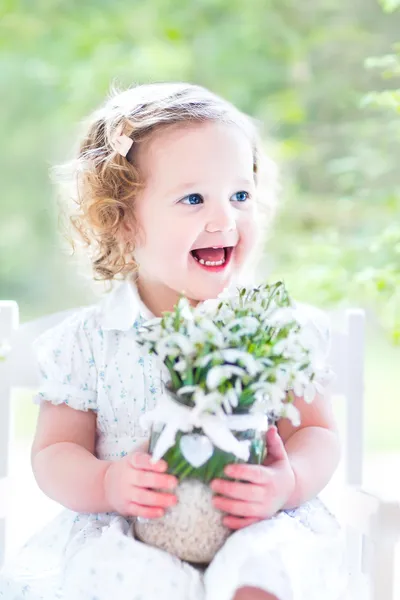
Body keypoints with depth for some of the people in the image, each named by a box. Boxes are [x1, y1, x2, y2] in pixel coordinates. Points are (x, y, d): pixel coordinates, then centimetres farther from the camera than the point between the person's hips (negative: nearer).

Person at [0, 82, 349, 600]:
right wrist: (106, 484, -17)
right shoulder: (87, 342, 2)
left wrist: (290, 482, -19)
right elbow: (54, 451, 5)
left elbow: (317, 432, 4)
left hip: (251, 533, 0)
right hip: (125, 538, 1)